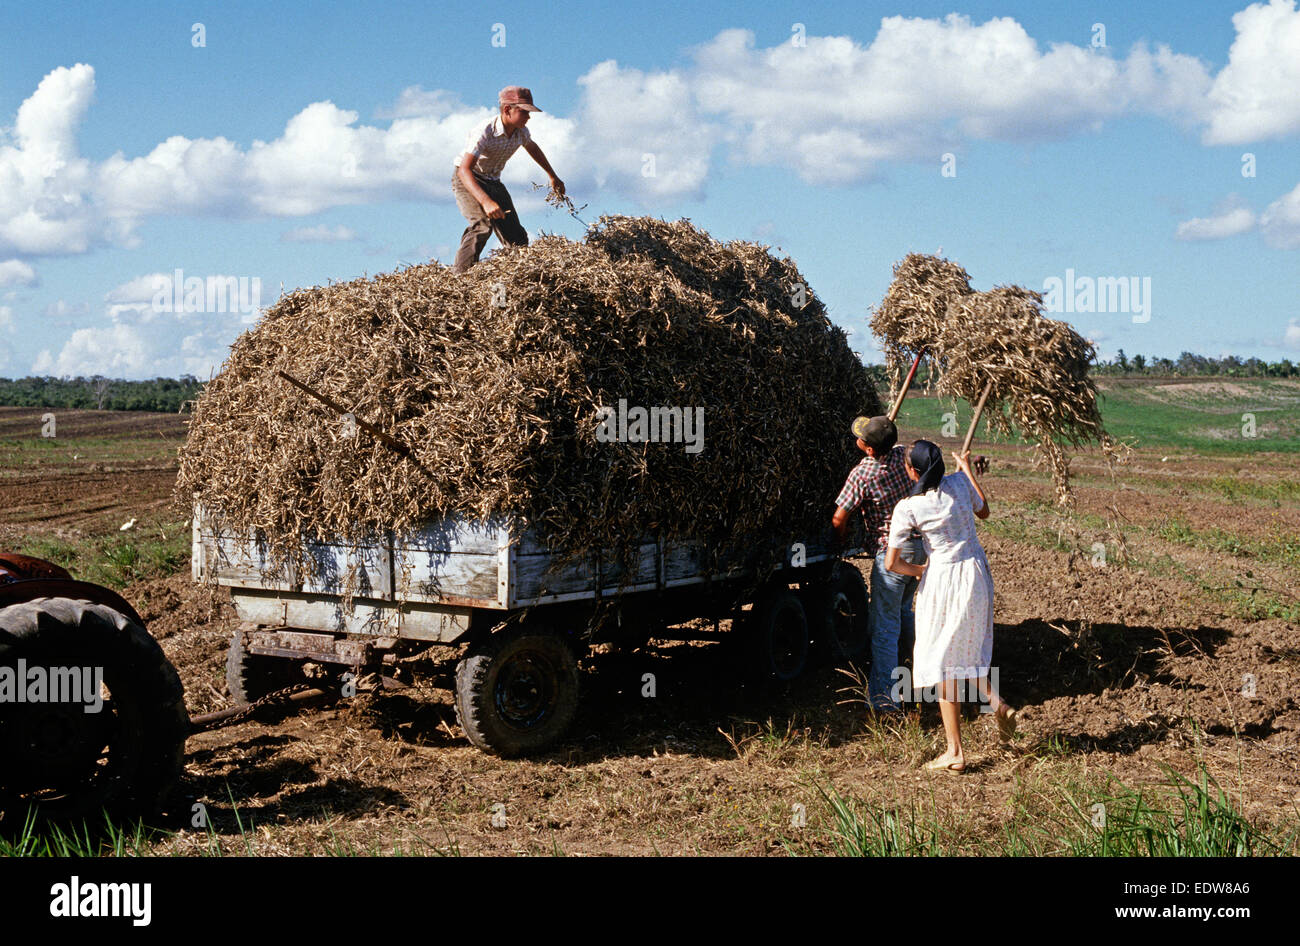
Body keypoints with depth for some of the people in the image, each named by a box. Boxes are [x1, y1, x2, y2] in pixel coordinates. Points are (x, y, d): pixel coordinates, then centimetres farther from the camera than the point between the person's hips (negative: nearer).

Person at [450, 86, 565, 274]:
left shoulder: (521, 132, -6)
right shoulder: (484, 133, -30)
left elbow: (532, 148, 20)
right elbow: (464, 169, -39)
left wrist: (553, 176, 30)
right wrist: (485, 201, -52)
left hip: (493, 183, 7)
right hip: (467, 181, -7)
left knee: (517, 237, -4)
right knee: (483, 224, -32)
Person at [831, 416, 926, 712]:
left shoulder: (861, 475, -20)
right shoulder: (905, 454, -3)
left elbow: (838, 519, -13)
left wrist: (842, 540, 7)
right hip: (921, 545, 7)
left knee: (884, 624, -3)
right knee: (903, 610, 25)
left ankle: (884, 696, -7)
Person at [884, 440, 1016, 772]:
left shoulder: (907, 508, -15)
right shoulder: (959, 483, -3)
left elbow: (891, 563, -15)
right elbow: (983, 511, 18)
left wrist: (919, 570, 5)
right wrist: (967, 468, 28)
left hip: (942, 581, -5)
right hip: (977, 574, 6)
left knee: (944, 662, 3)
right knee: (968, 651, 26)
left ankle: (955, 753, 4)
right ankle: (996, 702, 3)